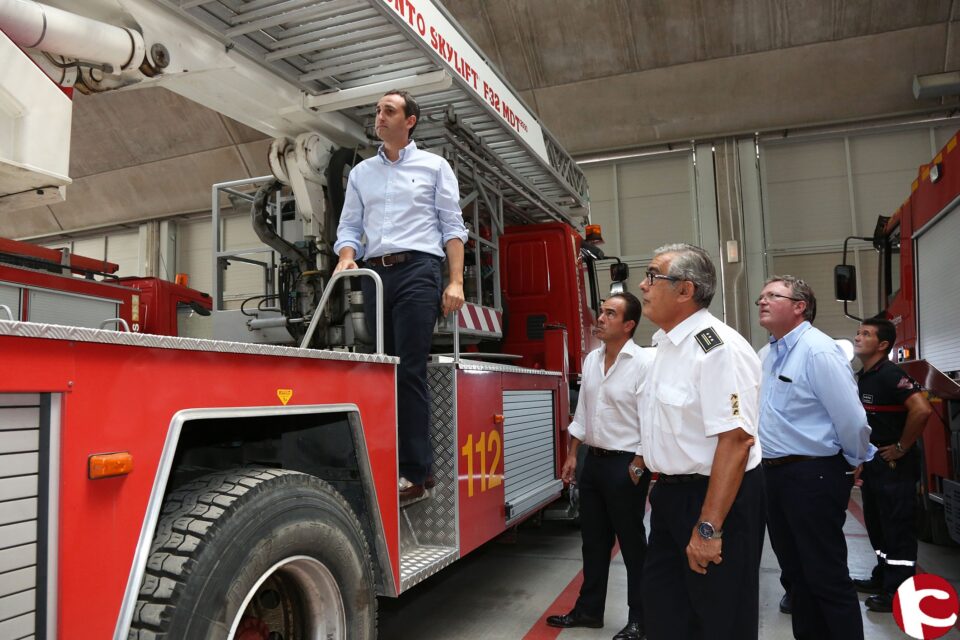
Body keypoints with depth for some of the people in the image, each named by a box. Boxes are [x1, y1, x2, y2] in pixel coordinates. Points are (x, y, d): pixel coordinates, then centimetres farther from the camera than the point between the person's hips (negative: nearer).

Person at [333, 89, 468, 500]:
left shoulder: (434, 167, 11)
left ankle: (415, 472, -9)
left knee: (410, 371, -12)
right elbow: (349, 226, 15)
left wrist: (456, 281, -7)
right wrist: (346, 257, -7)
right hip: (375, 275, 4)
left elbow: (452, 227, 4)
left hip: (417, 270, -4)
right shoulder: (360, 173, 21)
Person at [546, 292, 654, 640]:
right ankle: (589, 609, 29)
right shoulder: (592, 359, 8)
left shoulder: (644, 362, -14)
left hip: (626, 464, -7)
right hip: (592, 461, 7)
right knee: (594, 540, 16)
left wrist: (637, 467, -17)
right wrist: (572, 455, 12)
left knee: (632, 543, 6)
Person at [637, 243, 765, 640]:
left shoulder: (718, 348, -21)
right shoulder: (666, 345, 9)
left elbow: (735, 441, -27)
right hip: (671, 494, 9)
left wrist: (708, 528, -27)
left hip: (715, 499, -9)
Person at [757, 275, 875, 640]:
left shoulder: (818, 350, -17)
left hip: (812, 476, -9)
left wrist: (855, 462, -4)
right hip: (774, 473, 9)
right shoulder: (769, 355, 10)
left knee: (827, 576, 1)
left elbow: (852, 420, -18)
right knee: (794, 569, 20)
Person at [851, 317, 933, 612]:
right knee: (877, 524, 18)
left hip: (894, 465, -9)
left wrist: (902, 447, -22)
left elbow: (922, 410, -31)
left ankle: (899, 592, 10)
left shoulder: (890, 375, -18)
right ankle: (882, 578, 32)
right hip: (871, 463, 9)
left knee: (897, 528, 0)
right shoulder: (862, 377, 10)